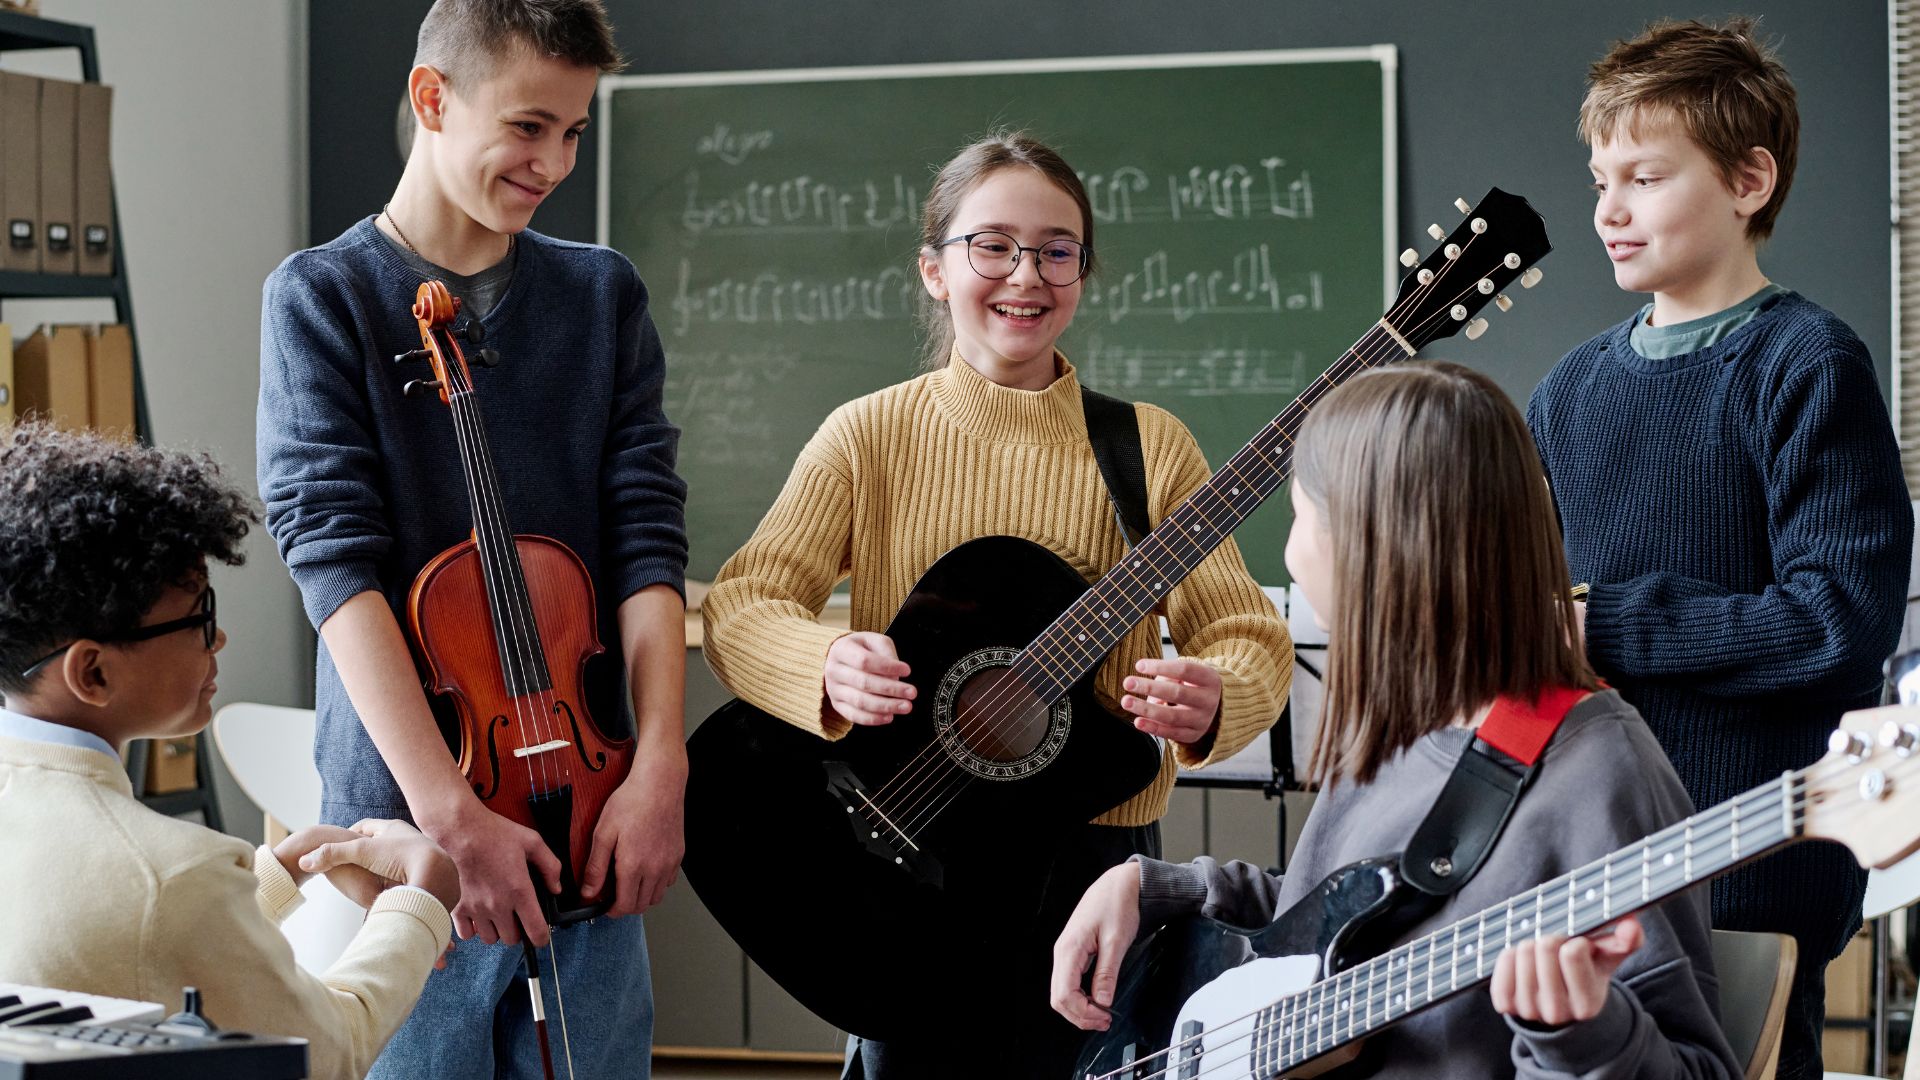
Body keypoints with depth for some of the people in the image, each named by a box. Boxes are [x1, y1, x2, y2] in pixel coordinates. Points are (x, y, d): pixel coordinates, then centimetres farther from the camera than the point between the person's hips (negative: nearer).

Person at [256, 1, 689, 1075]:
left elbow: (648, 537, 2)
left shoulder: (604, 295, 9)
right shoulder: (324, 296, -2)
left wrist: (658, 767, -13)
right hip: (403, 821, -3)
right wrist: (448, 808, -22)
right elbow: (335, 557, -12)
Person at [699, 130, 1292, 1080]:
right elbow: (738, 605, -6)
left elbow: (1248, 635, -2)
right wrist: (827, 666, -27)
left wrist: (1210, 701, -25)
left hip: (1093, 860, 0)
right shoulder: (869, 435, 1)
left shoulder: (1149, 449, 1)